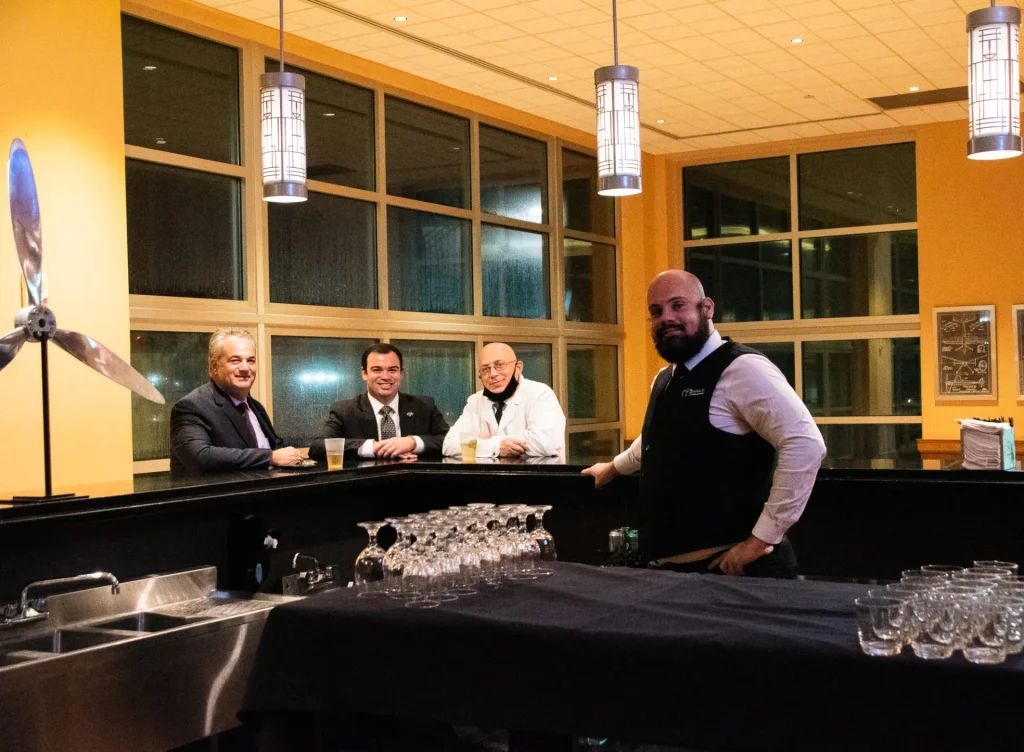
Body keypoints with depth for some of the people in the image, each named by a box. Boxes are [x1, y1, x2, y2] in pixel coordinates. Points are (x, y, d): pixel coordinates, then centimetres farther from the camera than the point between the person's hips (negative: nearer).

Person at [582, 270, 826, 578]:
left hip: (731, 567, -8)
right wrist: (615, 467, 49)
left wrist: (762, 539, -22)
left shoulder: (741, 369, -14)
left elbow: (806, 444, -23)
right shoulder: (665, 379, 14)